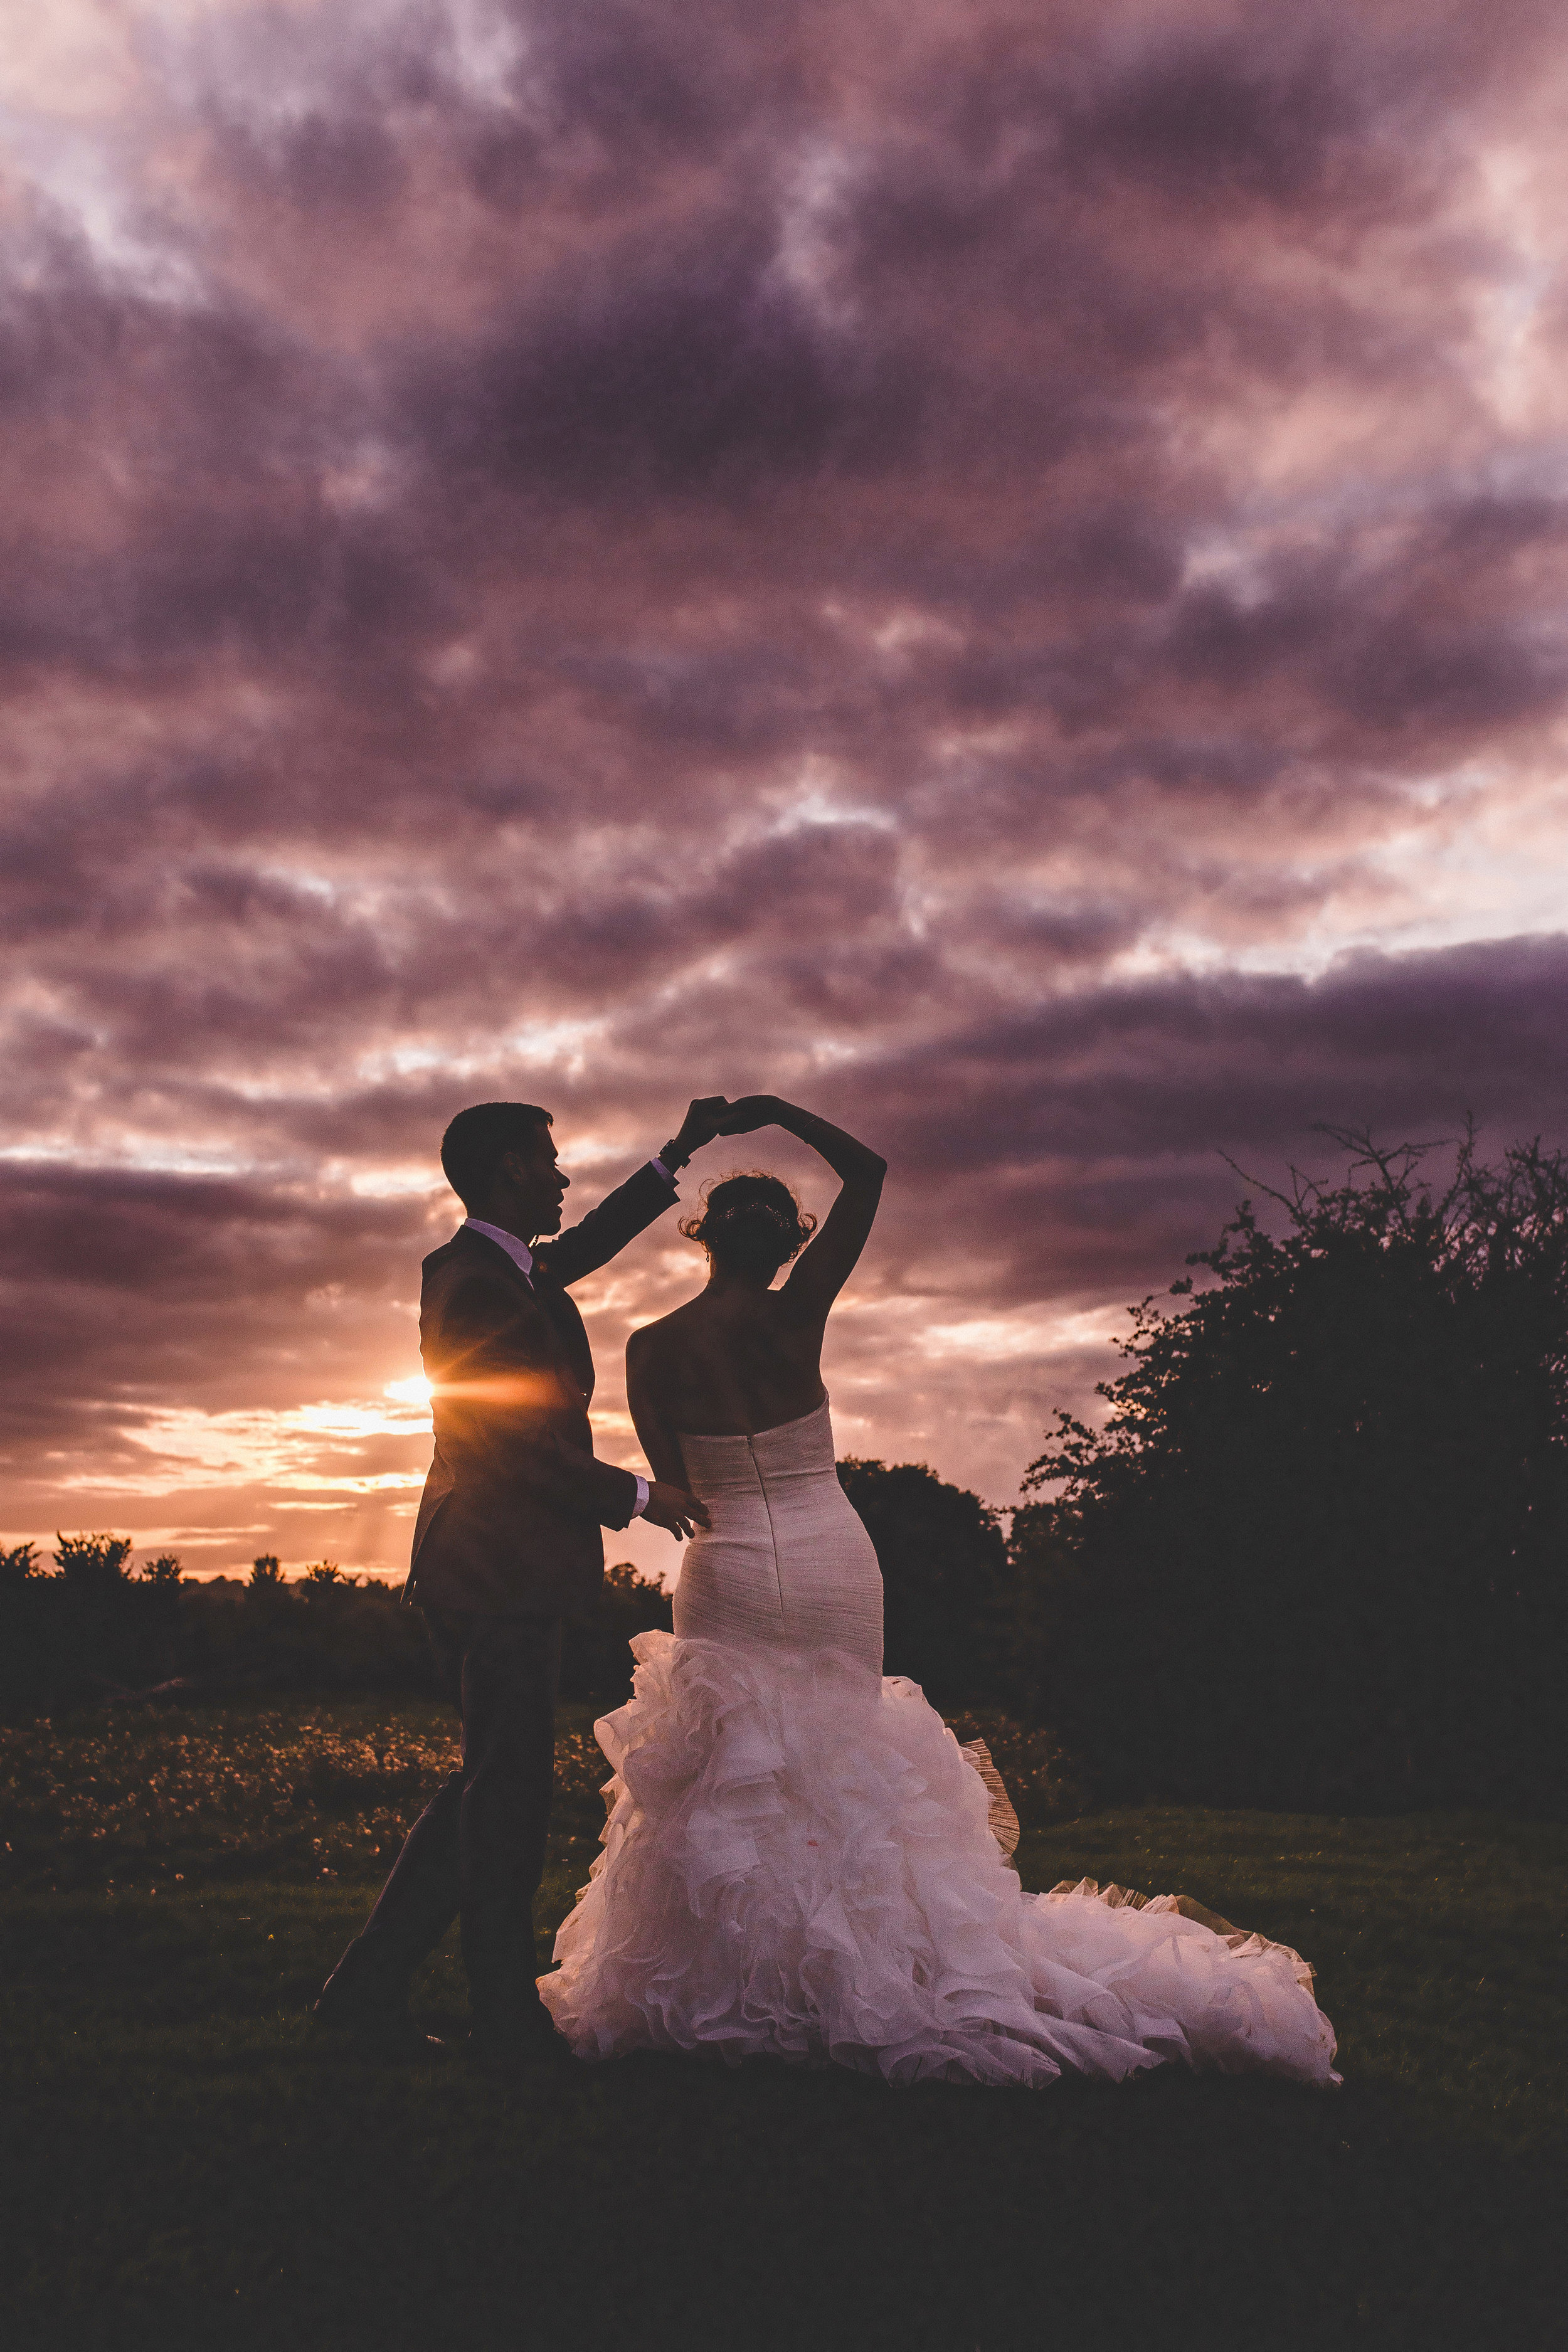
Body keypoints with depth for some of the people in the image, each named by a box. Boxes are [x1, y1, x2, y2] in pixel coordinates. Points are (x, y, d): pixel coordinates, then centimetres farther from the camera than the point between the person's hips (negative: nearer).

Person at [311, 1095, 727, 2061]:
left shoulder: (478, 1266, 14)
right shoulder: (480, 1287, -17)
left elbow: (584, 1246, 31)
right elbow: (524, 1445, -20)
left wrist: (681, 1153, 34)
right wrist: (640, 1494, -8)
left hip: (497, 1572, 10)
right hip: (503, 1576, -10)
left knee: (493, 1784, 15)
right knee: (509, 1787, 0)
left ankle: (367, 1990, 21)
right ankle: (509, 2018, 13)